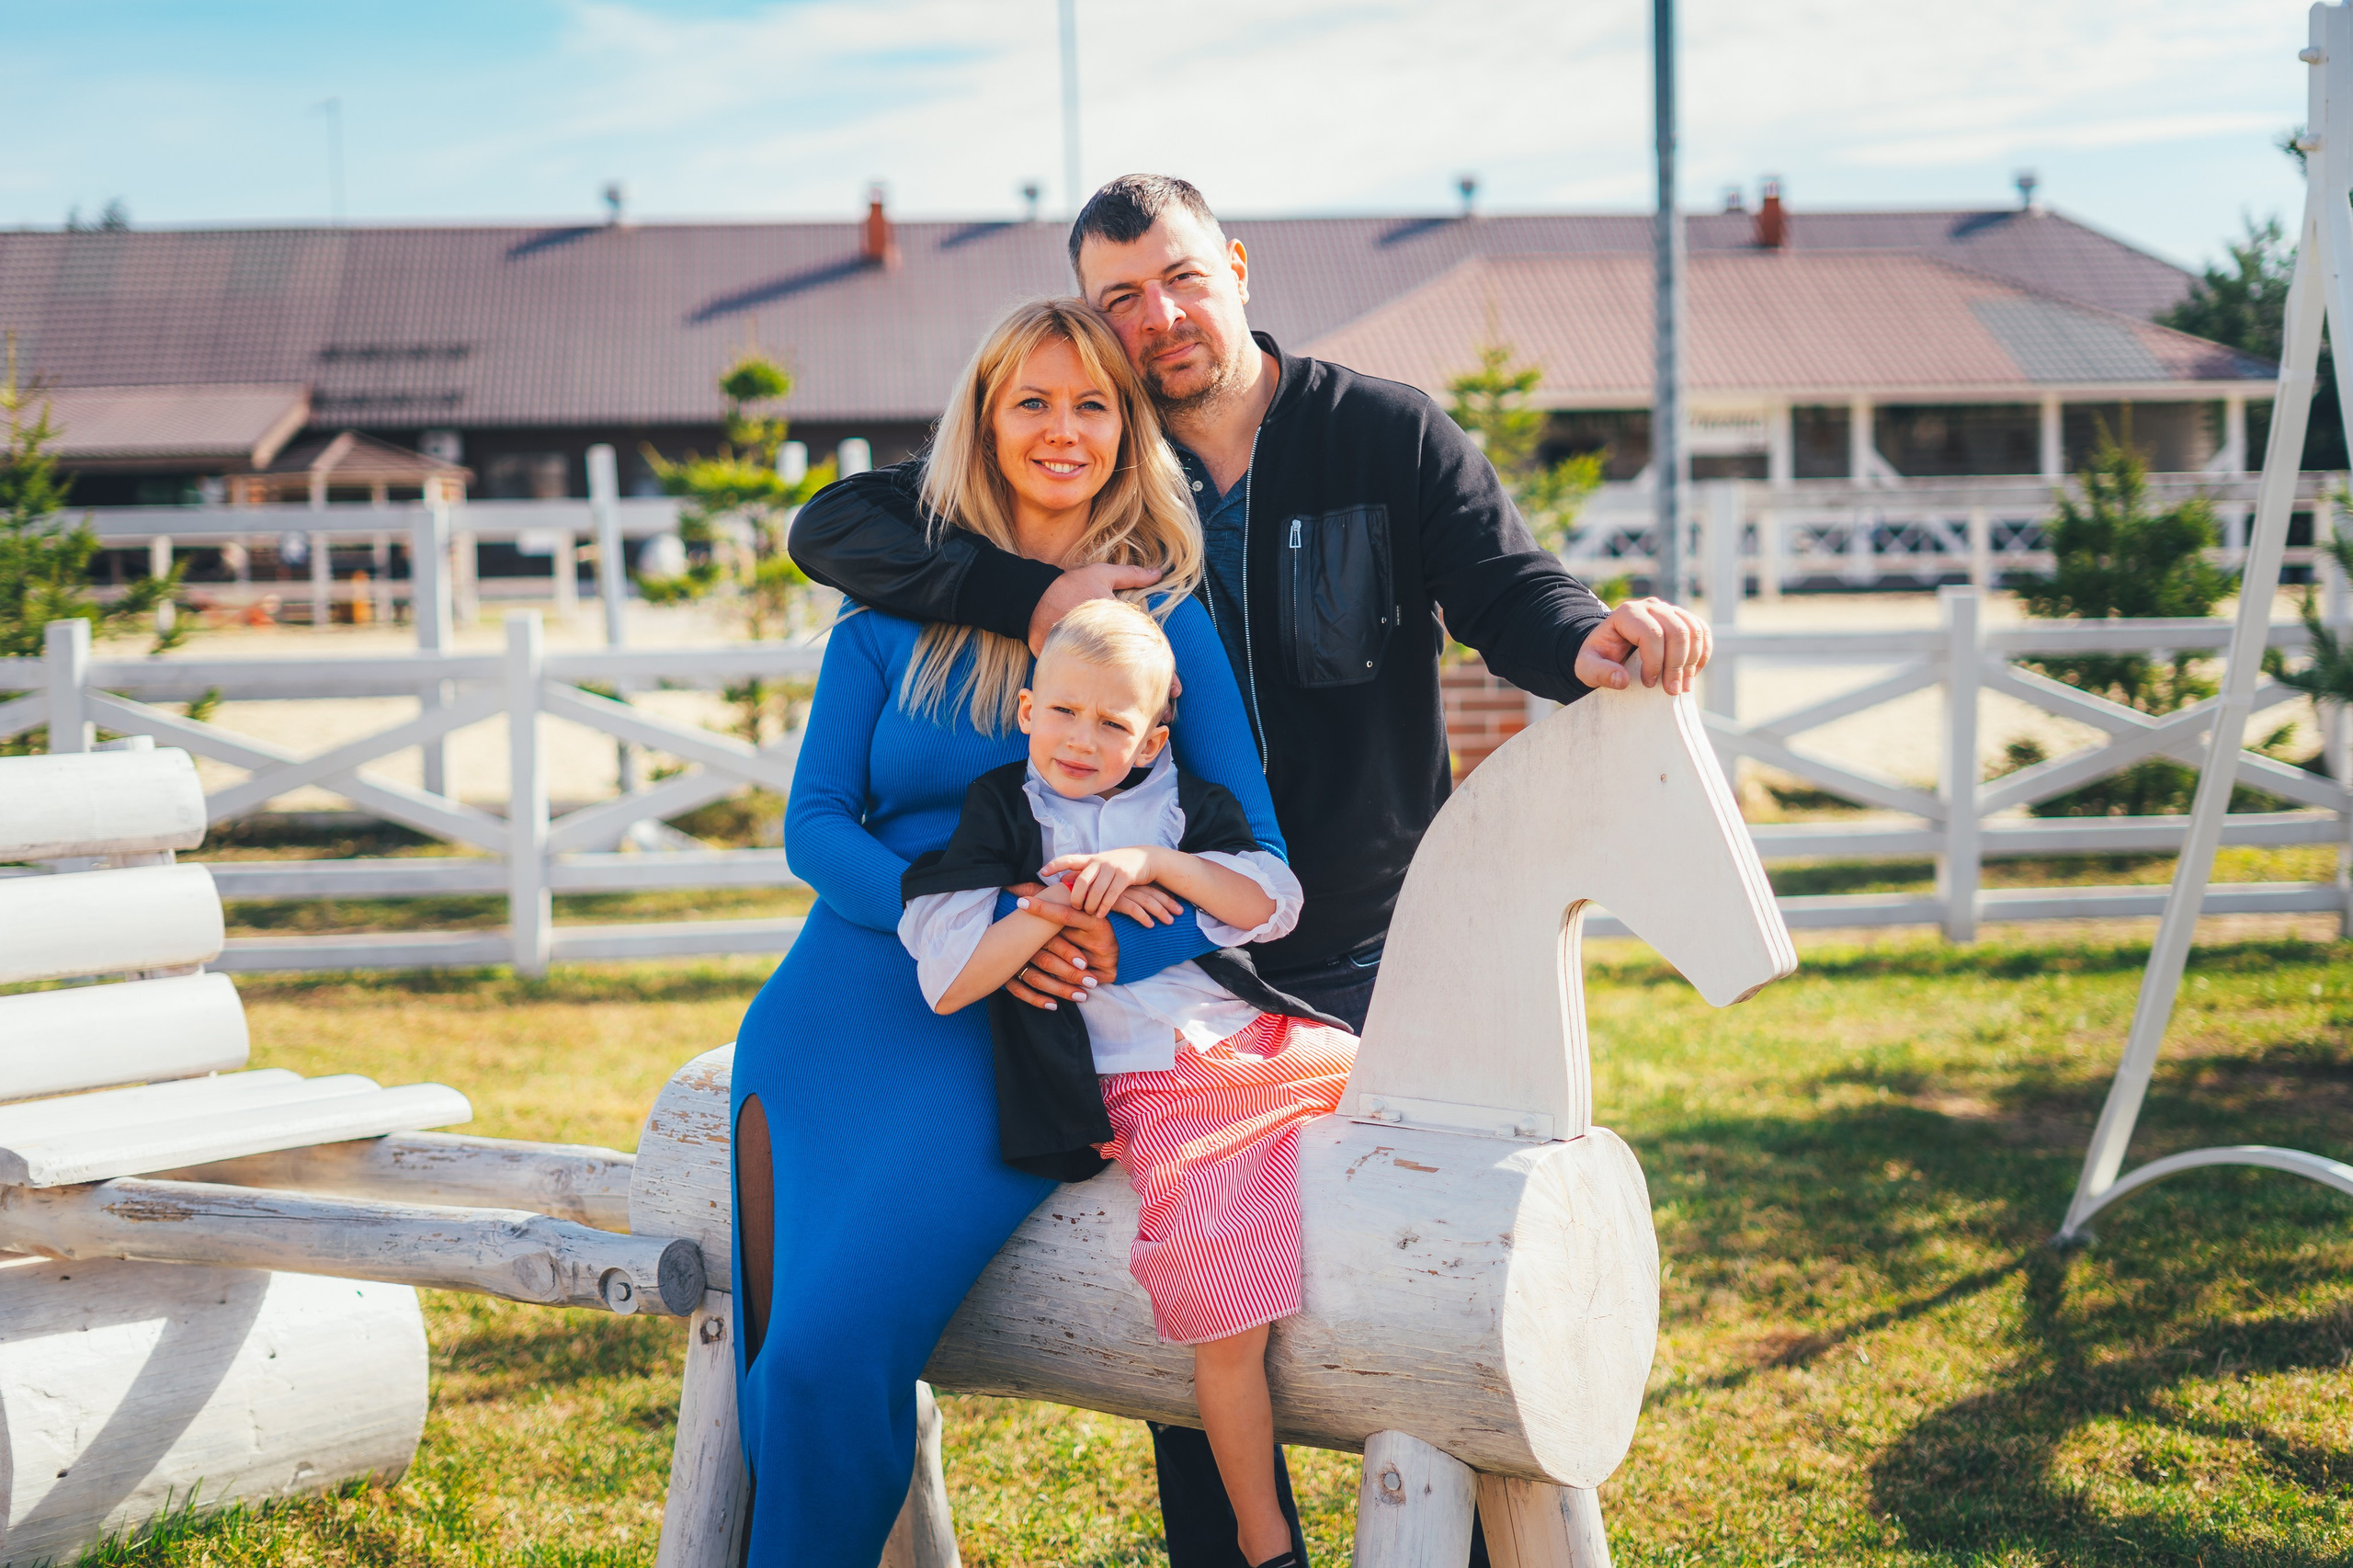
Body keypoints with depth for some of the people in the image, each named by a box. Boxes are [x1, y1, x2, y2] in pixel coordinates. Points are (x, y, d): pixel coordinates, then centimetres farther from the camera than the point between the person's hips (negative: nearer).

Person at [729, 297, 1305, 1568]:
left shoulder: (1165, 619, 7)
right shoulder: (895, 609, 12)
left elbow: (1254, 858, 2)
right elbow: (813, 821, 5)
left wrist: (1119, 944, -18)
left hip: (1024, 1034, -3)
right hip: (847, 992, 3)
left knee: (835, 1344, -21)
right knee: (768, 1345, -9)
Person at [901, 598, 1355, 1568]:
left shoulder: (1186, 801, 15)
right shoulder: (1000, 816, 6)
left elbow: (1270, 906, 2)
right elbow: (947, 981, -3)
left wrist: (1154, 862, -9)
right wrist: (1059, 903, -11)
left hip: (1261, 1040, 5)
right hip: (1144, 1083, -5)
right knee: (1223, 1303, -21)